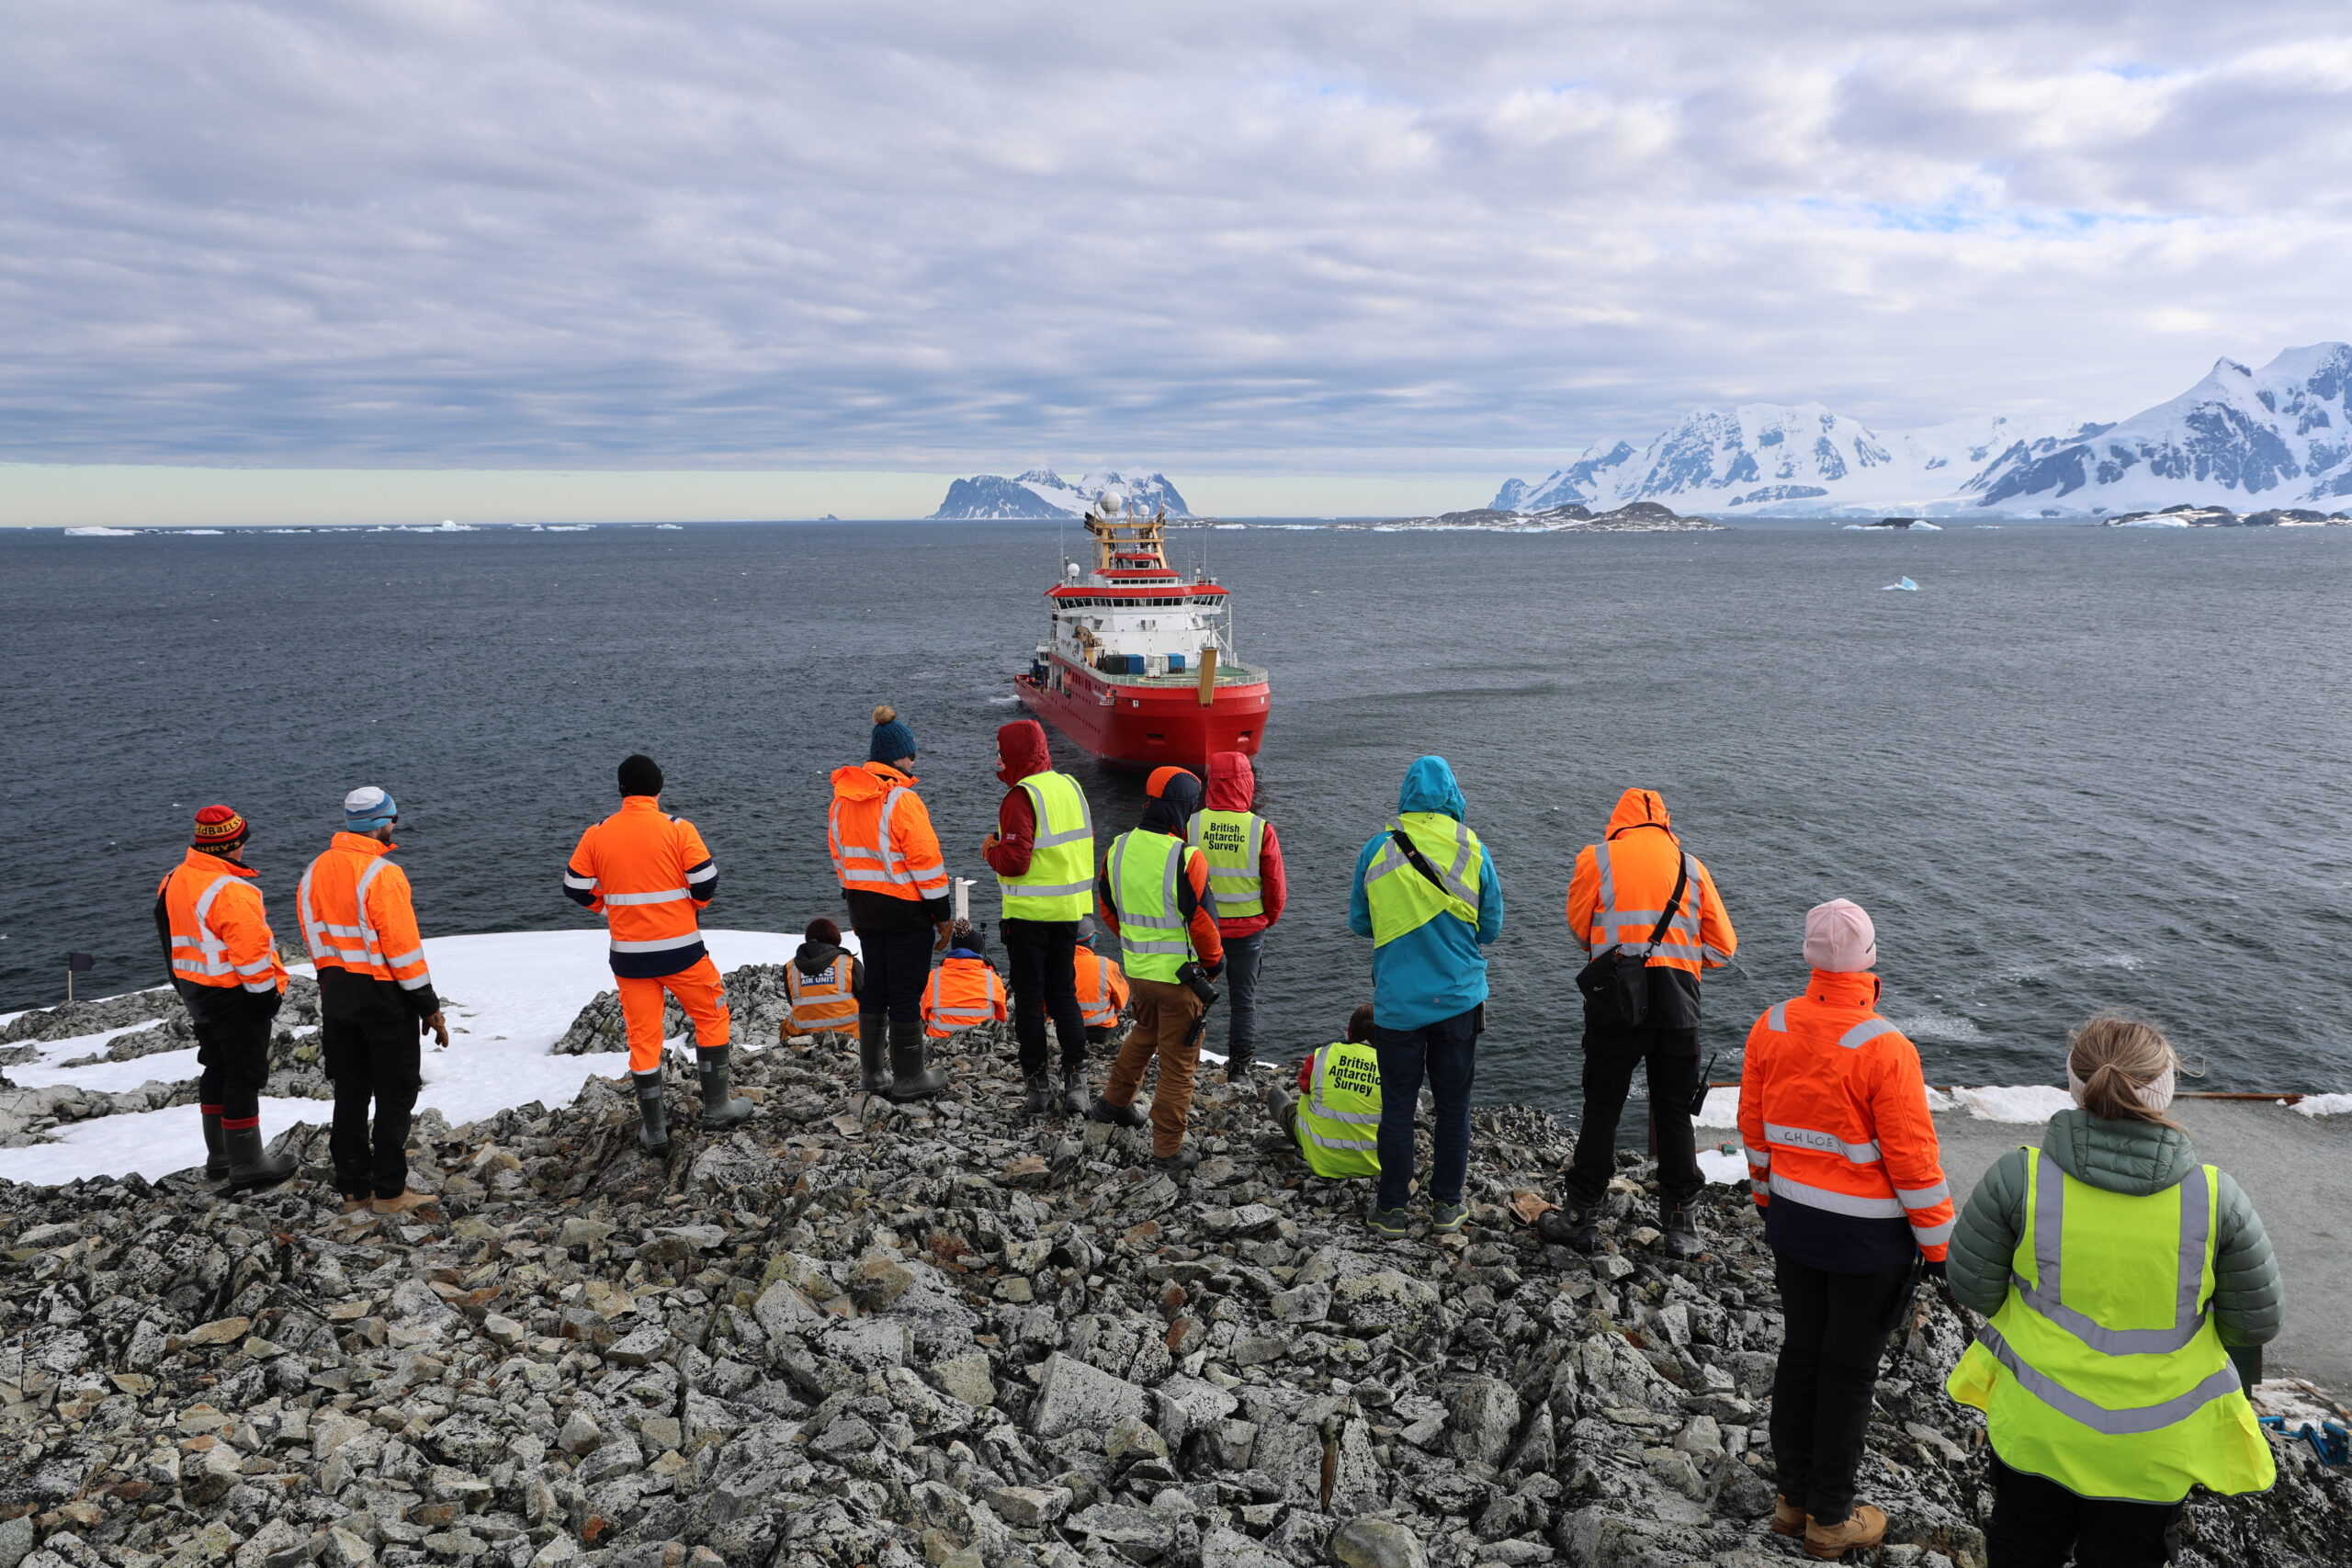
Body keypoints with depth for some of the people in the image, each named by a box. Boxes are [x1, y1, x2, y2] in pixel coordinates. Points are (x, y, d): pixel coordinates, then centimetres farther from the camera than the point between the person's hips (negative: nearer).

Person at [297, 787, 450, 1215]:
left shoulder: (315, 871, 5)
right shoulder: (382, 874, -18)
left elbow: (315, 937, 12)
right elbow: (403, 947, -18)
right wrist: (429, 1006, -11)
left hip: (336, 996, 7)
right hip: (384, 997, -7)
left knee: (350, 1093, 14)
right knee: (395, 1096, 3)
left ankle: (353, 1188, 21)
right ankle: (389, 1191, 6)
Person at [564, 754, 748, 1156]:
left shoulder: (597, 834, -1)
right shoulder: (678, 829, -10)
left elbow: (576, 889, 5)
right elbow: (706, 882, -11)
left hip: (629, 953, 3)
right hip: (680, 948, -2)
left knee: (642, 1036, 11)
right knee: (712, 1017, 16)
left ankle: (654, 1129, 17)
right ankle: (716, 1107, 19)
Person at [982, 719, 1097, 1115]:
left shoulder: (1021, 797, -16)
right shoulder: (1070, 786, 7)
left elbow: (1014, 862, -21)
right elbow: (1085, 845, 15)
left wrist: (990, 850, -1)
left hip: (1029, 913, -7)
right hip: (1070, 908, 7)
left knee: (1029, 999, 5)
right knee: (1064, 994, 14)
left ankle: (1037, 1085, 10)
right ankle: (1075, 1083, 12)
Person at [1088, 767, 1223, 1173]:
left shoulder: (1118, 849, -2)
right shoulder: (1186, 859, -22)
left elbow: (1108, 908, 10)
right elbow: (1202, 921, -18)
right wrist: (1213, 962, 1)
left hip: (1136, 968, 6)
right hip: (1179, 974, -6)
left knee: (1145, 1032, 32)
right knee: (1179, 1061, 6)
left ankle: (1114, 1101, 46)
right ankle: (1169, 1150, 13)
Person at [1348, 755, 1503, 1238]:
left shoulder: (1378, 848, -7)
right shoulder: (1475, 851, -6)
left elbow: (1359, 922, 3)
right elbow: (1490, 928, 3)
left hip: (1397, 1003, 0)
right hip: (1460, 999, 1)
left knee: (1397, 1105, 8)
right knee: (1453, 1104, 12)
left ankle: (1391, 1208, 14)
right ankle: (1446, 1206, 20)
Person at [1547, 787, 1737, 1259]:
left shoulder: (1596, 858, 4)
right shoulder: (1692, 866, 10)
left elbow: (1580, 927, 10)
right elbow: (1723, 947, 9)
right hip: (1678, 1003, 2)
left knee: (1602, 1108, 8)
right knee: (1675, 1113, 11)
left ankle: (1582, 1216, 14)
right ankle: (1680, 1224, 17)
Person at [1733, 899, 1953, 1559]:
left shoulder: (1770, 1027, -5)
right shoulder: (1884, 1048, -22)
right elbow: (1911, 1156, -16)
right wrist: (1936, 1239, -4)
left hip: (1792, 1224, 5)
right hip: (1868, 1238, -5)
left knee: (1799, 1353, 18)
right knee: (1849, 1370, 9)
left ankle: (1793, 1497, 31)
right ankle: (1831, 1517, 23)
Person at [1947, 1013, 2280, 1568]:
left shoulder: (2019, 1178, -22)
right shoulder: (2216, 1196, -20)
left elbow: (1973, 1289, -12)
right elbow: (2256, 1322, -8)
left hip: (2037, 1426, 0)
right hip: (2154, 1450, 0)